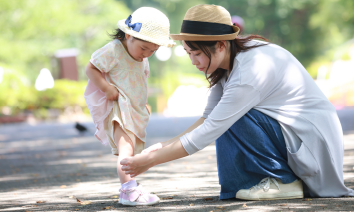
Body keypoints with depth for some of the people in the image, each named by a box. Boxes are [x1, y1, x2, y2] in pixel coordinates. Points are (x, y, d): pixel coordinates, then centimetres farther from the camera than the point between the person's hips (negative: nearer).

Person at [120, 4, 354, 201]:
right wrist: (165, 146, -4)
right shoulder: (229, 60, 1)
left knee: (232, 120, -23)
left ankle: (283, 182, -8)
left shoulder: (251, 71, -27)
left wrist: (149, 160, -22)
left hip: (315, 138, -10)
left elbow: (206, 134, -27)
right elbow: (208, 119, 6)